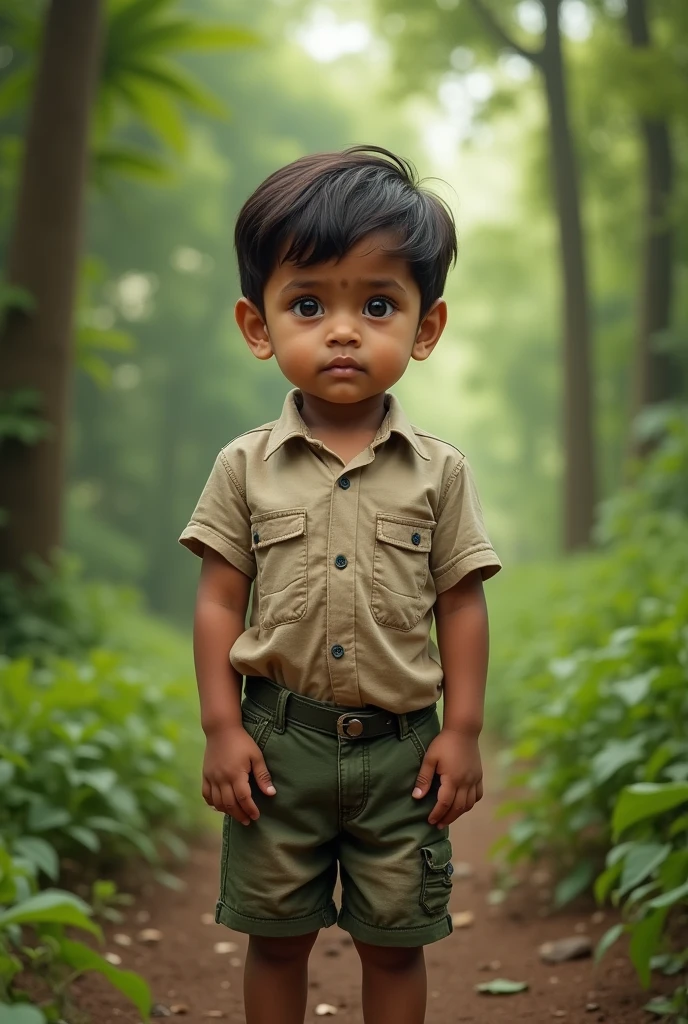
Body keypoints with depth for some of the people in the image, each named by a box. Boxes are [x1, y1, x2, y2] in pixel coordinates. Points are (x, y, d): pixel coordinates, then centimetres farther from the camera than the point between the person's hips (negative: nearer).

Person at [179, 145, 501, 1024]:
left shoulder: (439, 471, -2)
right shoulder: (245, 466, -2)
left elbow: (461, 604, 1)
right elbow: (219, 601, -1)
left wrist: (463, 731, -3)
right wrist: (221, 728, -5)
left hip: (401, 746, 0)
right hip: (280, 742, 0)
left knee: (394, 942, 13)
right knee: (276, 937, 15)